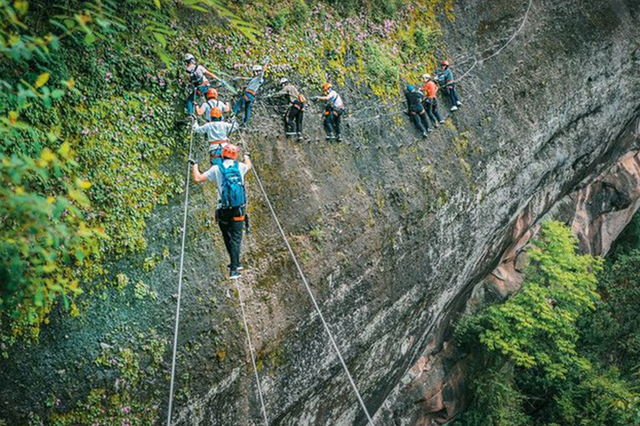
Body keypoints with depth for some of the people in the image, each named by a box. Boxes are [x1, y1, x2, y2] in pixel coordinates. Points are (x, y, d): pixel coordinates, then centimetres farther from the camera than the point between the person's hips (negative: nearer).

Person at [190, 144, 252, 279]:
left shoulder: (217, 169, -4)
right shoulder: (240, 167, 3)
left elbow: (198, 178, 0)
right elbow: (249, 166, 28)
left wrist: (194, 165, 18)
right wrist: (246, 157, 50)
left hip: (223, 211, 0)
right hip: (238, 210, 0)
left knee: (227, 238, 18)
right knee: (236, 238, 0)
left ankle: (235, 264, 28)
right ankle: (234, 269, -8)